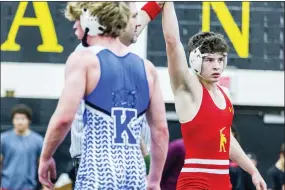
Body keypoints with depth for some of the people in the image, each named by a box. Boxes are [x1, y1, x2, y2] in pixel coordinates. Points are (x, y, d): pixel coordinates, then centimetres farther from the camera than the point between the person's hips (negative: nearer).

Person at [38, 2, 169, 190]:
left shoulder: (83, 59, -2)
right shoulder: (147, 68, 14)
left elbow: (64, 118, -12)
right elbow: (161, 130, 13)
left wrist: (46, 157, 3)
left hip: (98, 172, -5)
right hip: (135, 173, 5)